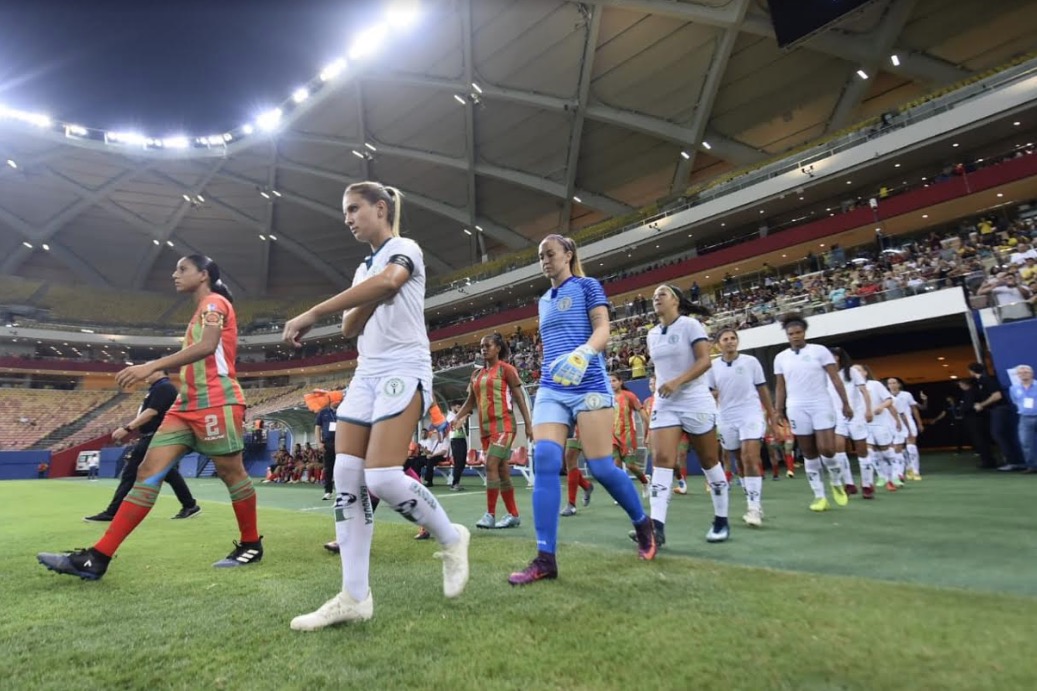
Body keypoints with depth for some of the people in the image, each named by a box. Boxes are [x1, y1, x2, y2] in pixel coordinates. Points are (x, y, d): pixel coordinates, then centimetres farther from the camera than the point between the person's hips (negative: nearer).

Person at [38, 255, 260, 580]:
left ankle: (251, 546, 11)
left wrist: (151, 366, -26)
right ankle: (98, 557, 1)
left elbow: (207, 346, -21)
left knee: (231, 472, -2)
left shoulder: (215, 302, -5)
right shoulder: (202, 311, 23)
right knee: (149, 471, 1)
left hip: (216, 403, -9)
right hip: (189, 404, 9)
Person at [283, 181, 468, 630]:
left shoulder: (404, 249, 0)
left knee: (382, 477, -18)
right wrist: (375, 300, -7)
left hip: (403, 370, -8)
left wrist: (312, 314, -27)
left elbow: (386, 282, -24)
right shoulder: (363, 269, 23)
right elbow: (350, 328, 12)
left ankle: (450, 538, 7)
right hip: (366, 373, 8)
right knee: (347, 477, -4)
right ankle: (354, 597, 2)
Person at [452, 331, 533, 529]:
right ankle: (514, 515, 17)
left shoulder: (505, 368, -4)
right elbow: (470, 401, 17)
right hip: (485, 427, 7)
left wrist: (528, 424, -11)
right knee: (502, 470, 9)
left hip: (503, 425, -7)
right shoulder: (477, 374, 14)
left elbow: (519, 397, -6)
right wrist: (456, 419, 2)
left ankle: (490, 514, -7)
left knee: (491, 465, -14)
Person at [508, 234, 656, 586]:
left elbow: (603, 329, -8)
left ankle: (643, 524, 25)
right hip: (550, 390, 5)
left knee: (601, 467, -5)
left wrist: (583, 353, -28)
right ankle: (545, 558, -10)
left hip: (588, 386, -5)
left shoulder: (587, 286, 4)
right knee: (544, 461, -13)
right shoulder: (544, 300, 22)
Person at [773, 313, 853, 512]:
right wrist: (779, 410, 4)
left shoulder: (819, 351, 0)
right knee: (809, 453, 4)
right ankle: (819, 496, 11)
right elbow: (780, 387, 10)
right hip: (796, 409, 2)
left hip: (821, 405, -2)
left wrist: (845, 403, -4)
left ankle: (837, 482, 20)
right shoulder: (781, 358, 7)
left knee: (826, 449, -10)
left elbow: (835, 379, -1)